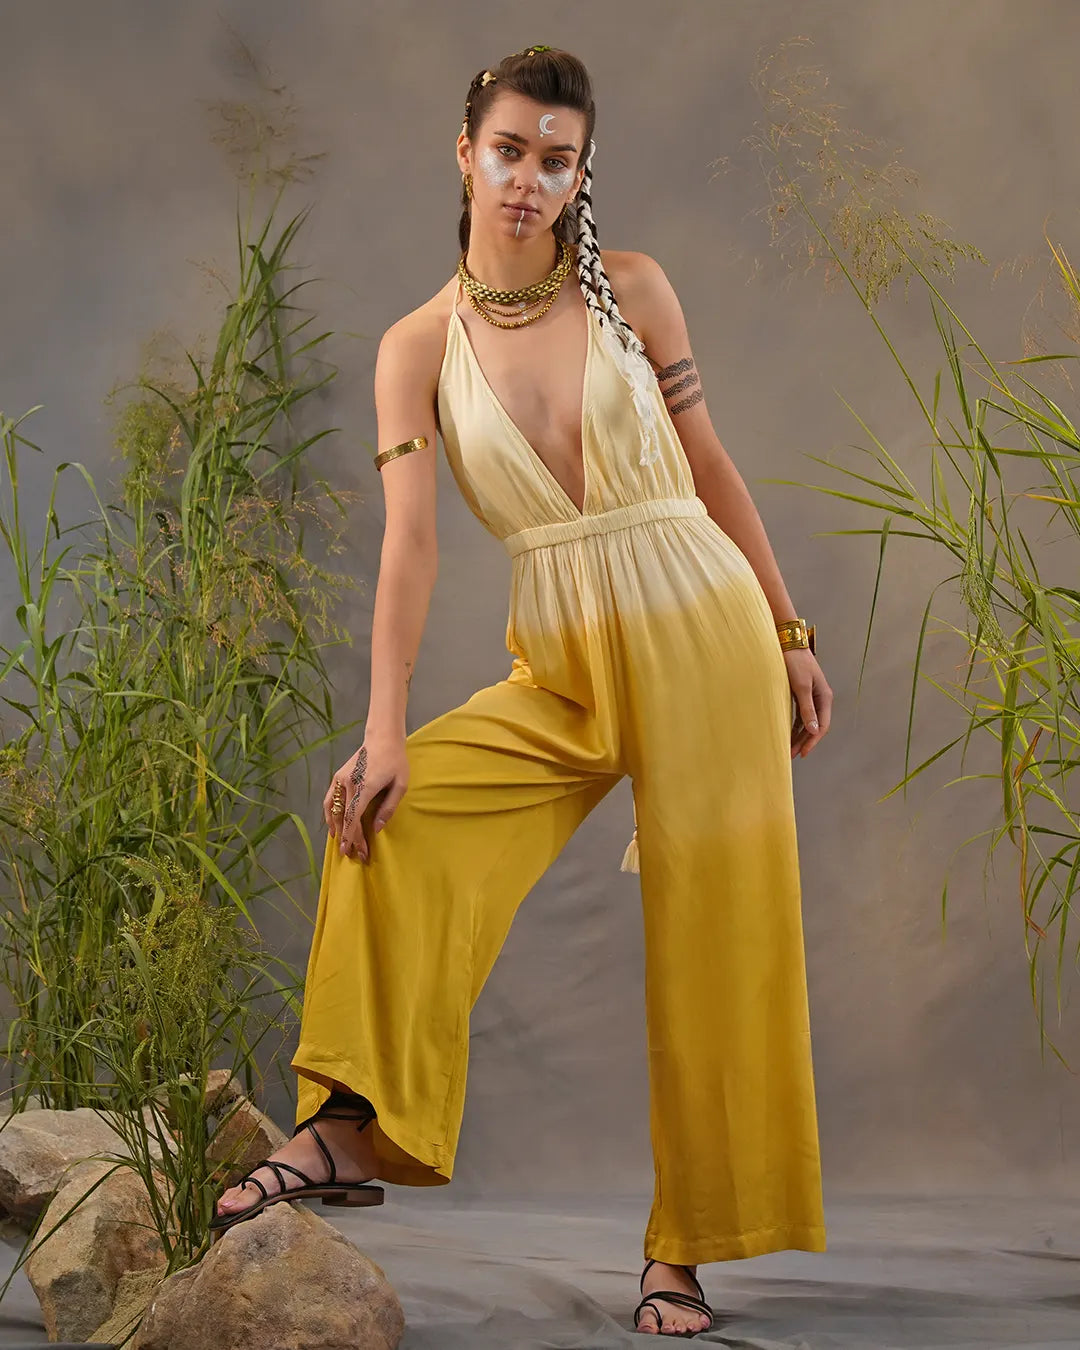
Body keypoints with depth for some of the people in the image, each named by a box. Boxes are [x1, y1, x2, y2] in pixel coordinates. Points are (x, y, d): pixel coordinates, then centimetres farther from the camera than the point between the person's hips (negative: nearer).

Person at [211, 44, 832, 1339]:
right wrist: (386, 724, -21)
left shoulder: (631, 289, 1)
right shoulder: (418, 345, 2)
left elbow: (710, 469, 7)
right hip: (561, 667, 2)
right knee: (393, 804, -20)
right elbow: (408, 541, -10)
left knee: (710, 949, -2)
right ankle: (351, 1127, -17)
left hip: (701, 634, -1)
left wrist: (790, 636, 8)